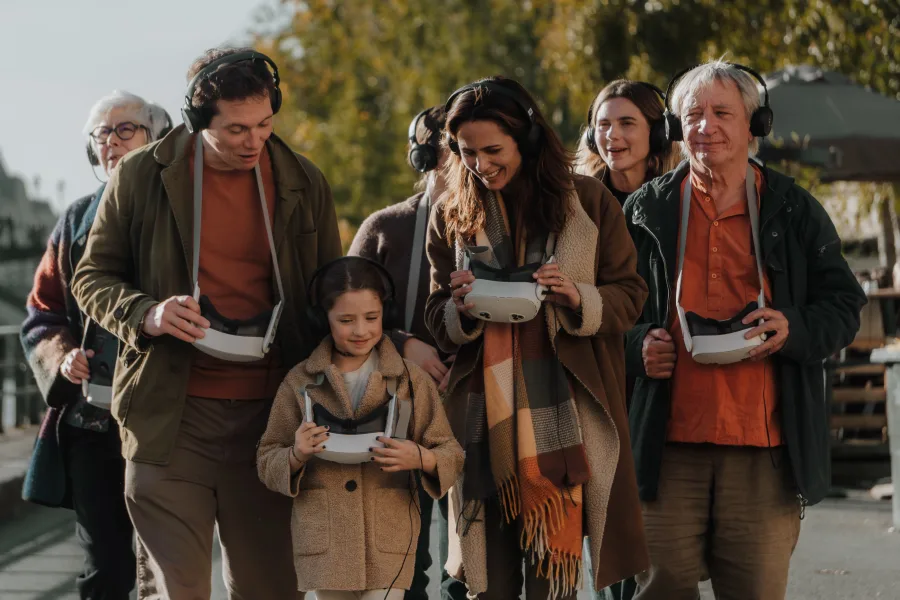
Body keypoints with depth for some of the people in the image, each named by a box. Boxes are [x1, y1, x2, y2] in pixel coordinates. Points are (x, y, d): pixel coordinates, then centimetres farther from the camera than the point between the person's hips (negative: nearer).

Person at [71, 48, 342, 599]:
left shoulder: (304, 184, 6)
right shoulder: (142, 177, 0)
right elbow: (92, 277, 8)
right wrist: (147, 314, -14)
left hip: (269, 413, 2)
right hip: (171, 414, -2)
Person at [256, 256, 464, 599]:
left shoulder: (412, 380, 4)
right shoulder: (300, 382, 5)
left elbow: (451, 455, 5)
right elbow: (267, 463, 9)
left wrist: (421, 459, -17)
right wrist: (296, 456, -13)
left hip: (388, 546, -1)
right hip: (323, 546, 1)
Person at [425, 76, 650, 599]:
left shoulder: (587, 201, 2)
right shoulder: (452, 214, 9)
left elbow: (630, 296, 5)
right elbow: (438, 323, 12)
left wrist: (579, 299, -15)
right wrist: (463, 310, -10)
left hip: (563, 414, -2)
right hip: (485, 414, 2)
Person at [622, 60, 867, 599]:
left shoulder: (795, 212, 9)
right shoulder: (646, 211, 11)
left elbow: (843, 306, 10)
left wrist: (794, 329, -11)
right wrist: (637, 346, -4)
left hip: (766, 451, 0)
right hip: (670, 441, 1)